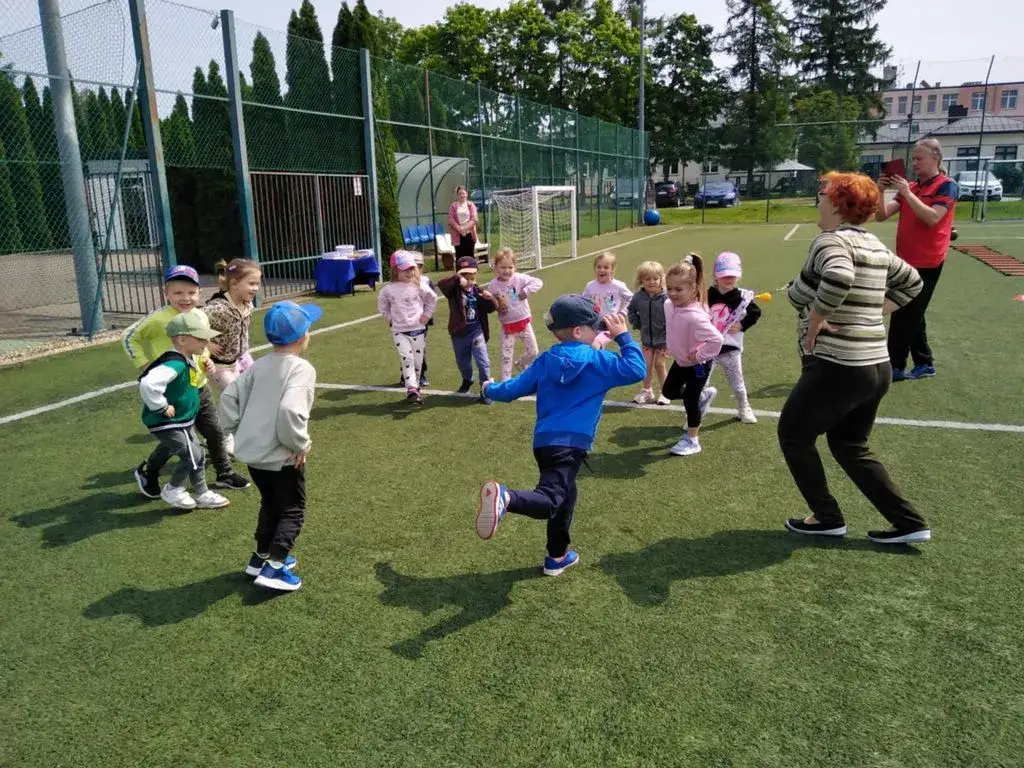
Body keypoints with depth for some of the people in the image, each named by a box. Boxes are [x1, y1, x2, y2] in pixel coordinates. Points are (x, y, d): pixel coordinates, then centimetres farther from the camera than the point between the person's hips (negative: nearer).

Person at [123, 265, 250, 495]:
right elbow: (129, 337, -7)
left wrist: (207, 360, 1)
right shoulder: (159, 319, -17)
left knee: (215, 432, 11)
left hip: (199, 388, 6)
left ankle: (224, 474, 28)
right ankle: (146, 472, 31)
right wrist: (144, 365, -11)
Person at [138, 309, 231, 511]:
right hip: (166, 424, -10)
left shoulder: (188, 360, 2)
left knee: (197, 456, 16)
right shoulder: (175, 364, -30)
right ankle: (172, 490, 16)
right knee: (193, 456, -7)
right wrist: (162, 407, -32)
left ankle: (202, 495, 31)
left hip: (183, 421, 10)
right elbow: (148, 383, -45)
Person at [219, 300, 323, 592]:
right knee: (292, 510, 8)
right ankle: (274, 567, -1)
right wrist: (300, 444, -17)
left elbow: (229, 398, 4)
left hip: (251, 451, 7)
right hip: (281, 456, -7)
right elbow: (289, 410, -31)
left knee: (270, 504, 26)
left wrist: (241, 430, 13)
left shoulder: (259, 365, 6)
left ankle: (262, 557, 35)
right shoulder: (302, 369, -17)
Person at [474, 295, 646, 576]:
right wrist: (623, 336, 6)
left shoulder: (545, 362, 12)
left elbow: (511, 390, 15)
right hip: (570, 443, -7)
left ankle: (557, 556, 32)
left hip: (544, 440, 7)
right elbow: (637, 370, -2)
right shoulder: (597, 361, -2)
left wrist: (490, 389, 36)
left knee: (564, 494, 23)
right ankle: (504, 497, -46)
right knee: (549, 500, -17)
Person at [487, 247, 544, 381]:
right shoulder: (493, 285, -8)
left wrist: (526, 290, -29)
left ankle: (520, 365, 38)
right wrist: (496, 306, -17)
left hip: (523, 322, 0)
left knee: (532, 352, 9)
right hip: (507, 325, 0)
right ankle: (505, 381, 15)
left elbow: (538, 282, -18)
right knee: (506, 356, 4)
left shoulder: (520, 278, -13)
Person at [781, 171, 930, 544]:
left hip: (837, 368, -9)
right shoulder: (875, 245, 11)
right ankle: (908, 522, 23)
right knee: (849, 445, 23)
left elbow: (838, 278, -37)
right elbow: (911, 282, 25)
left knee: (793, 435, 12)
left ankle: (827, 518, 20)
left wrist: (814, 322, -22)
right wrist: (870, 315, 16)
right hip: (877, 367, 9)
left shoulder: (831, 240, -15)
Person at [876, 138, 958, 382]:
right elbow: (882, 215, 3)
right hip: (907, 261, 8)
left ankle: (894, 367, 1)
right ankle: (924, 364, 25)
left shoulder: (947, 186, -8)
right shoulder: (910, 187, 10)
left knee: (903, 316, -7)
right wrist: (881, 191, -12)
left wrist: (907, 193, -24)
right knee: (912, 316, 14)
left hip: (926, 263, -8)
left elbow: (932, 218, -22)